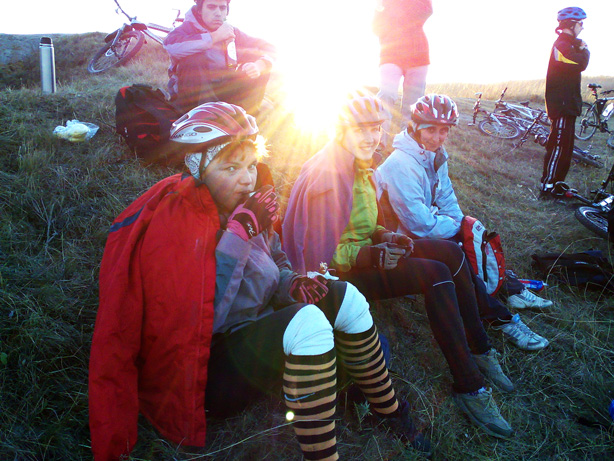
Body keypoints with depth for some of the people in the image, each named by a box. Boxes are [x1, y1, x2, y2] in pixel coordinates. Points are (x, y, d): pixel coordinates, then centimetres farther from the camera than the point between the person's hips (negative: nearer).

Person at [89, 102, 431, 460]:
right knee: (307, 322, -32)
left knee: (345, 299, 1)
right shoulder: (175, 224, -23)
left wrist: (292, 283, -9)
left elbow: (273, 266, 15)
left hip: (254, 330, 9)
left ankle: (390, 410, 19)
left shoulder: (244, 207, 1)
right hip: (203, 372, -8)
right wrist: (240, 235, -30)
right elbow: (200, 319, -30)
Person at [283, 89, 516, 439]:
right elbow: (322, 251, -22)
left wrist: (385, 236, 0)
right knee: (437, 274, -24)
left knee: (452, 253, -3)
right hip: (339, 273, -9)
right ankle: (468, 388, -17)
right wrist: (371, 256, -28)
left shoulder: (360, 166, 10)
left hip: (364, 252, 10)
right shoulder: (328, 174, -21)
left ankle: (479, 350, 6)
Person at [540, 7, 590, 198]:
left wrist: (581, 48, -3)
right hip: (561, 105, -10)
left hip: (567, 103, 11)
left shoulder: (568, 44, 21)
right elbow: (581, 64, -23)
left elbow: (579, 64, 13)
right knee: (558, 146, -11)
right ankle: (546, 188, -8)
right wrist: (585, 50, -5)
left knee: (565, 147, 14)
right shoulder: (562, 45, -14)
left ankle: (557, 185, 21)